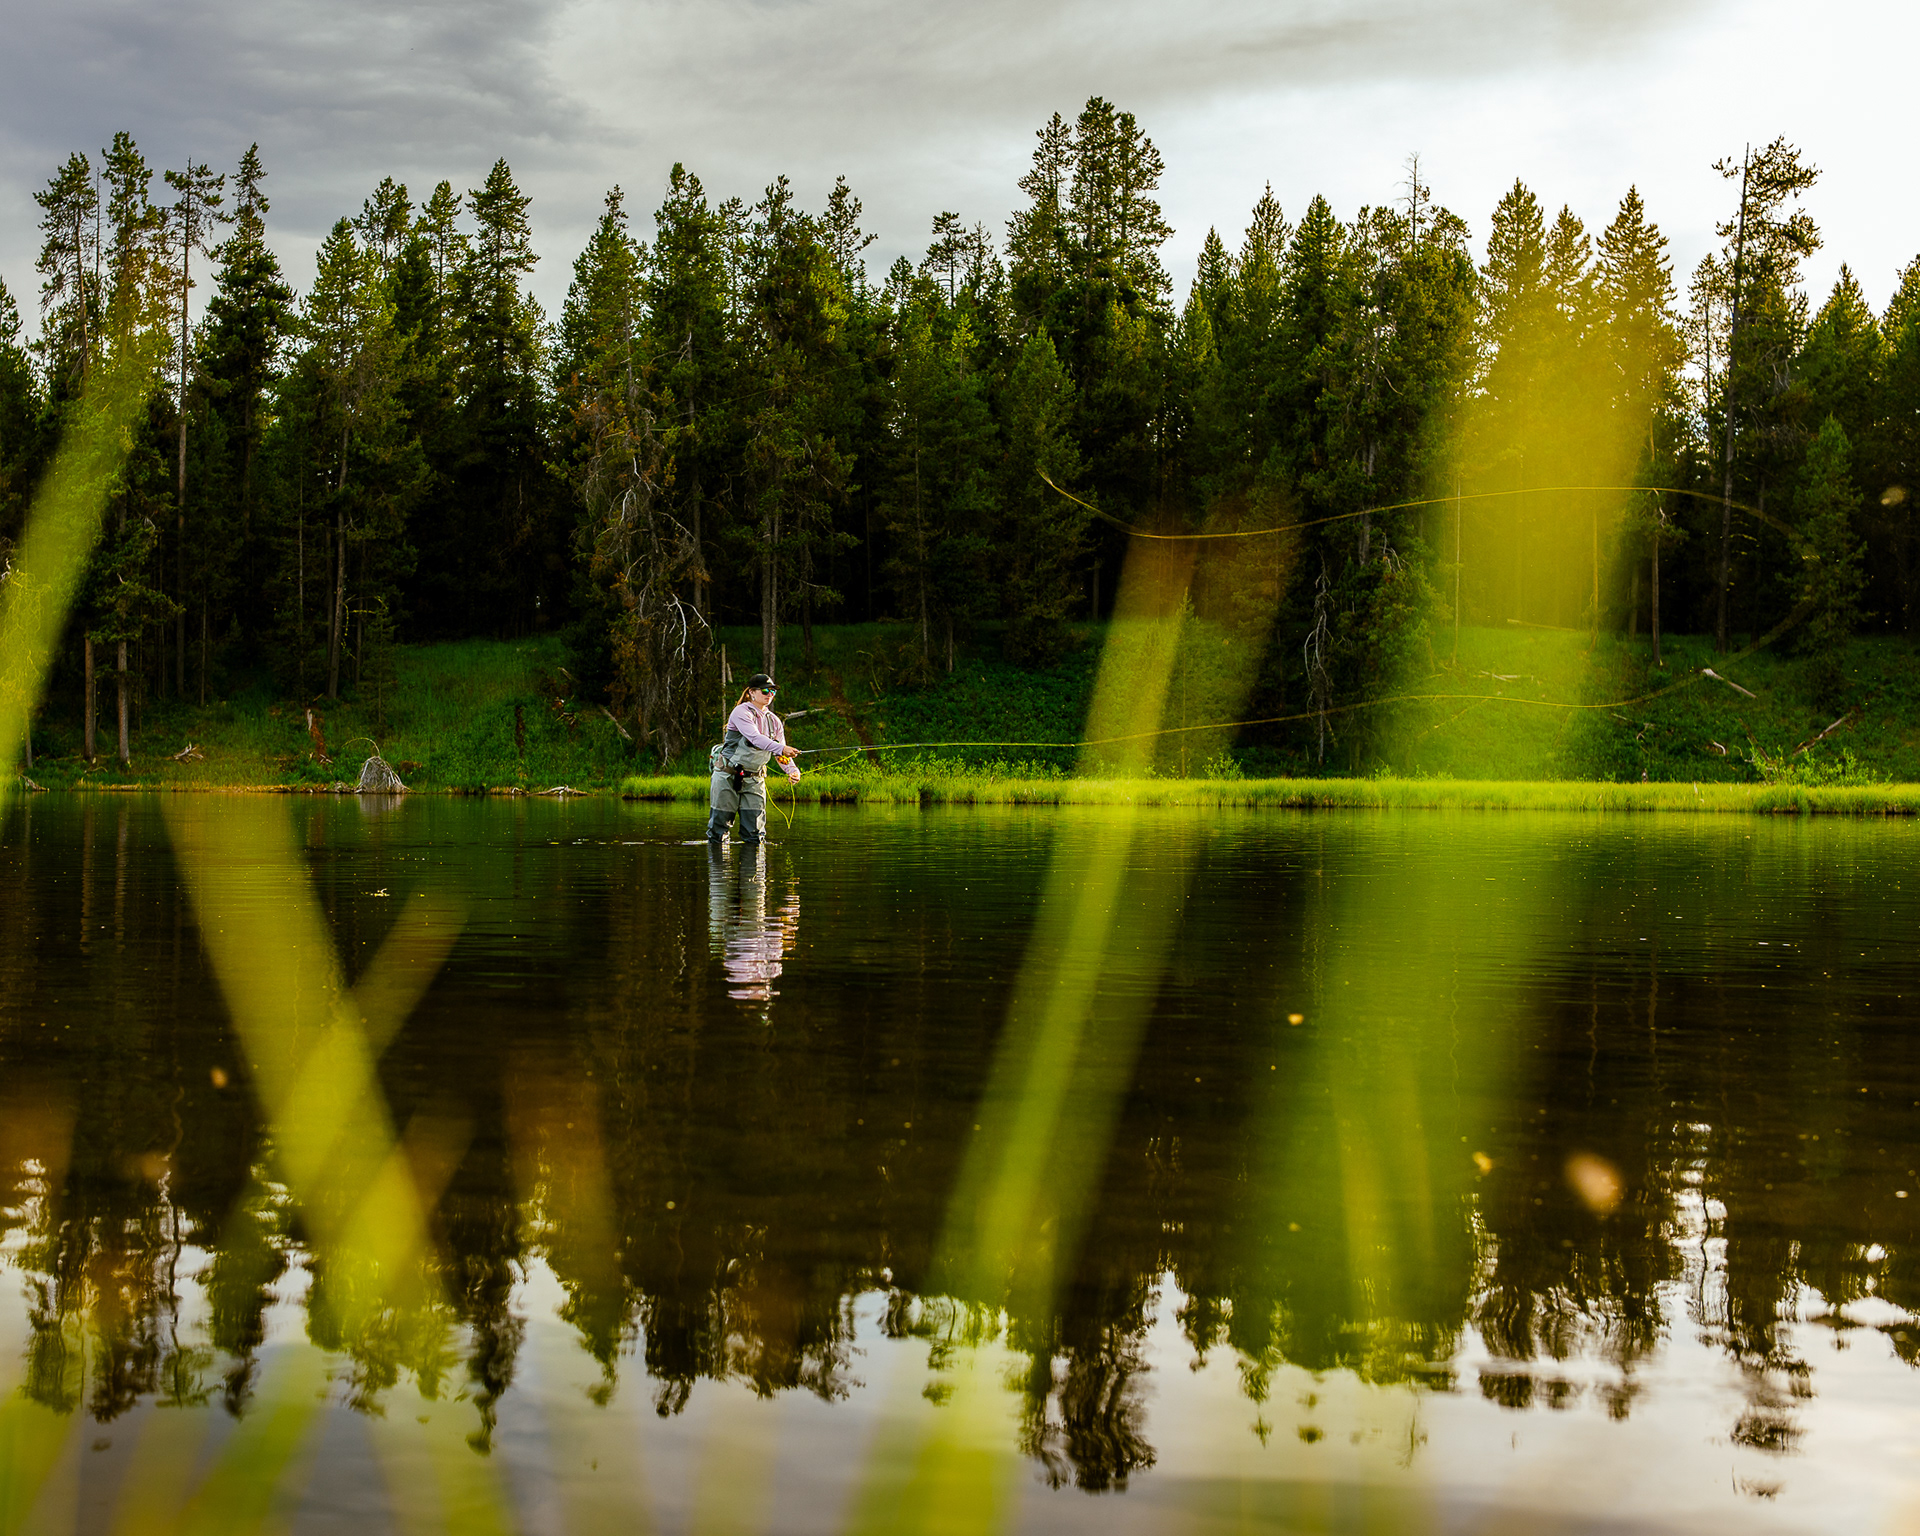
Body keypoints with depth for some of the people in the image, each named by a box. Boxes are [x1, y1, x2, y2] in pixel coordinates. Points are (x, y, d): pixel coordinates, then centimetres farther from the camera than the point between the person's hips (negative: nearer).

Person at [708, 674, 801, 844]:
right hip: (728, 775, -5)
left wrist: (792, 771, -15)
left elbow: (780, 755, 6)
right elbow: (755, 738, -28)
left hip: (754, 778, 5)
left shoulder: (774, 721, 10)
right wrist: (780, 748, -41)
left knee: (755, 834, -3)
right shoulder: (741, 712, -11)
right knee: (718, 834, 0)